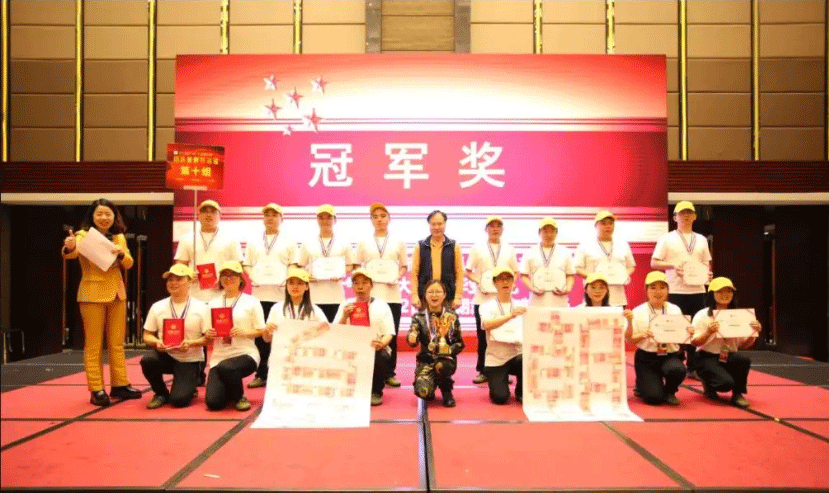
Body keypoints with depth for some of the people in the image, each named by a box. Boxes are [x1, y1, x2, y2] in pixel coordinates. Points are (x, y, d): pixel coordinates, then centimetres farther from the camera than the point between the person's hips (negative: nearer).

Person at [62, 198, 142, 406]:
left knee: (117, 343, 11)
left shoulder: (119, 237, 8)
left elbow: (129, 264, 1)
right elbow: (71, 253, -23)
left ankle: (119, 384, 20)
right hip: (92, 295, -5)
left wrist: (120, 254, -20)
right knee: (93, 345, 0)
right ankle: (96, 390, 6)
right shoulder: (84, 235, -5)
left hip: (117, 293, 5)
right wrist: (69, 247, -46)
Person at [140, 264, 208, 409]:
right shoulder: (157, 307, 5)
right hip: (165, 356, 3)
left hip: (189, 360, -3)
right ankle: (161, 393, -2)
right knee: (148, 359, -31)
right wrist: (157, 342, -17)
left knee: (179, 400, -20)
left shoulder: (201, 308, -4)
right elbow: (147, 336, 6)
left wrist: (191, 343, -25)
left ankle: (189, 386, 19)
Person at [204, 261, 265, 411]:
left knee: (225, 367, -38)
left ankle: (240, 396, -5)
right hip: (219, 356, 4)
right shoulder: (213, 303, 12)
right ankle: (230, 392, 26)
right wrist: (209, 334, -9)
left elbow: (261, 331, -1)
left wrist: (244, 332, -19)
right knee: (213, 402, -13)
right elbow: (208, 333, 14)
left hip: (245, 354, -4)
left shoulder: (251, 302, 1)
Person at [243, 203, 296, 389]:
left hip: (281, 293, -2)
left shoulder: (289, 242, 9)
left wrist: (286, 280, -10)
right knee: (259, 333, 2)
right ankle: (261, 374, 10)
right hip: (259, 293, 2)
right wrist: (253, 278, -3)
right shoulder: (253, 242, 15)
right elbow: (246, 265, 14)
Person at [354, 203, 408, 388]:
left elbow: (404, 266, 11)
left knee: (391, 335, 3)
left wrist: (397, 277, -8)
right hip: (369, 294, 0)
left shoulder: (398, 243, 10)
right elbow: (356, 266, 12)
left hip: (392, 294, 0)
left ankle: (390, 373, 13)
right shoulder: (364, 243, 10)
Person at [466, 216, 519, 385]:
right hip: (482, 298, -1)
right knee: (483, 335, 3)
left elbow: (515, 272, 14)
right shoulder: (477, 249, 5)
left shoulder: (509, 250, 10)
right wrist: (479, 281, -13)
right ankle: (482, 371, 12)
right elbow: (468, 272, 4)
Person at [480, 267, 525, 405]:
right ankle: (497, 383, 19)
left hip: (516, 356, 2)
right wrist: (510, 316, -39)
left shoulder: (521, 307, 7)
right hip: (495, 360, -2)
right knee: (500, 398, -18)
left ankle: (521, 392, -1)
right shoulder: (488, 306, -3)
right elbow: (487, 325, -24)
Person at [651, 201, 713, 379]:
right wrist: (673, 266, -17)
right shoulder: (667, 238, 2)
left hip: (697, 291, 4)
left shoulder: (701, 240, 16)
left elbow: (706, 263, 20)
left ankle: (693, 367, 17)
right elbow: (654, 263, -2)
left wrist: (708, 274, -2)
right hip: (675, 291, -4)